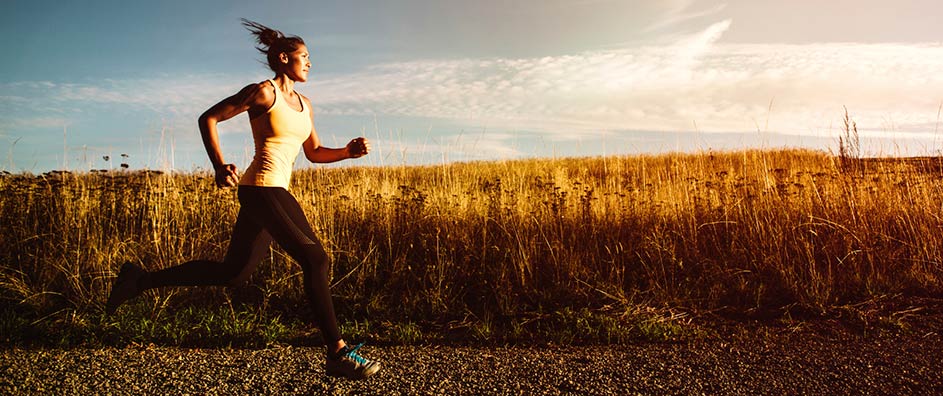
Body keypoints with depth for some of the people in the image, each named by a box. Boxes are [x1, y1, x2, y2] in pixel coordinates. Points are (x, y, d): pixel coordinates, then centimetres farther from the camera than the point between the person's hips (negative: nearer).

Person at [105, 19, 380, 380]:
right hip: (263, 188, -9)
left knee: (232, 273, 14)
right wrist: (220, 166, -13)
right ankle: (337, 353, -5)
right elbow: (208, 118, -2)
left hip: (270, 192, 9)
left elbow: (315, 153, 21)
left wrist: (349, 151, 3)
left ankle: (140, 279, 27)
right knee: (315, 259, -12)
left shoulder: (303, 103, 18)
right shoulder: (263, 92, -4)